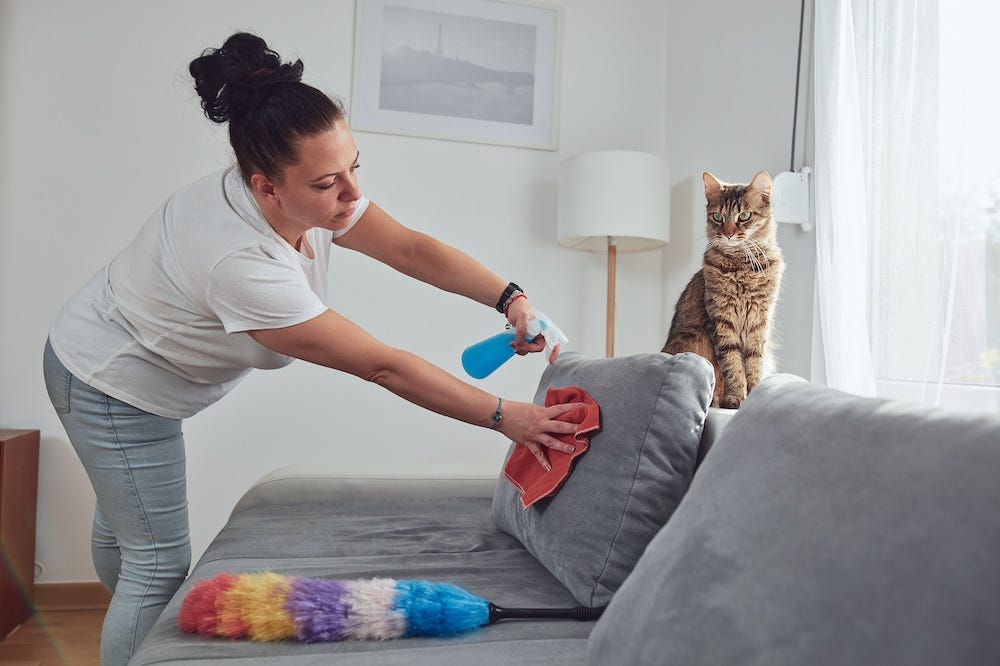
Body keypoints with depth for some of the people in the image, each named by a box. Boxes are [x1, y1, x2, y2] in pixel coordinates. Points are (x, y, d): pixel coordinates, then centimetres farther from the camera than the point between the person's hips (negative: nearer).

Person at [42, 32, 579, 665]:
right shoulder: (241, 261, -42)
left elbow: (413, 248, -17)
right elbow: (382, 365, -40)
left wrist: (512, 298, -30)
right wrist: (504, 416, -35)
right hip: (113, 386, -9)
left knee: (125, 519, 29)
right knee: (161, 563, -1)